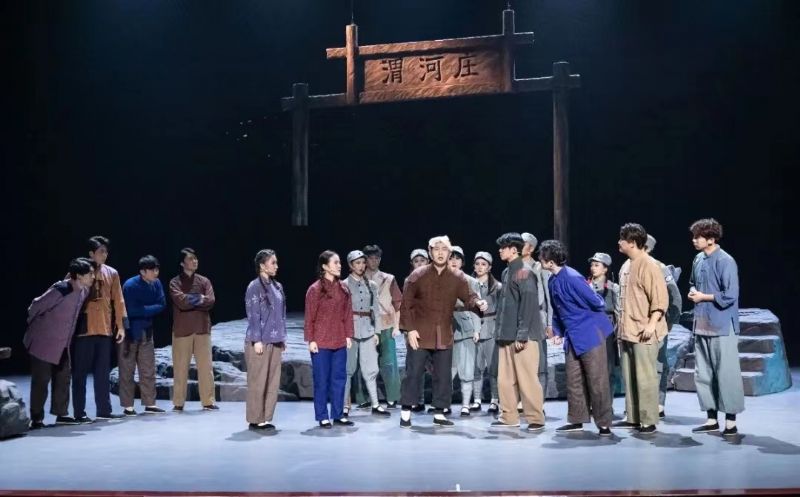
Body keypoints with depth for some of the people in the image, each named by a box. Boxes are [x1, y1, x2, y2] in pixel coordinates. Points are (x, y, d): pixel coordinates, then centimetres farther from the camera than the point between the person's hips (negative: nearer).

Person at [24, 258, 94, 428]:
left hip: (62, 343, 8)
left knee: (63, 378, 10)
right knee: (41, 381, 0)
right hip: (44, 342, -8)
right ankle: (36, 418, 9)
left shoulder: (84, 291, -3)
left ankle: (61, 413, 21)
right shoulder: (60, 290, -27)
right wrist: (35, 326, 0)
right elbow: (36, 307, -15)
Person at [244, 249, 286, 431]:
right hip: (260, 341, -7)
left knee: (273, 381, 7)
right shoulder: (254, 287, -9)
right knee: (258, 382, 0)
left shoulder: (278, 286, 11)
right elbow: (253, 315, -11)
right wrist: (257, 340, -14)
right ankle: (255, 420, 9)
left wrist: (283, 338, 13)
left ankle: (266, 418, 16)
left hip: (275, 341, 7)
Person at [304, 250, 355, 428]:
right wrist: (311, 340, -10)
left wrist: (348, 335, 5)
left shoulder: (343, 288, 7)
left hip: (340, 341, 5)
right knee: (322, 380, 3)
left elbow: (348, 314, 10)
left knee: (339, 378, 8)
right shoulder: (315, 289, -8)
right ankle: (322, 416, 12)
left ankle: (338, 415, 18)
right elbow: (310, 317, -7)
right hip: (321, 342, -5)